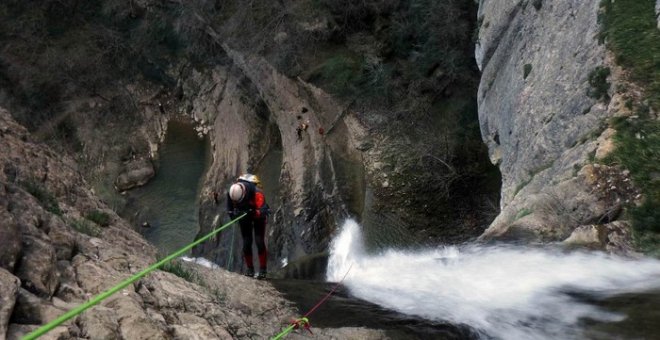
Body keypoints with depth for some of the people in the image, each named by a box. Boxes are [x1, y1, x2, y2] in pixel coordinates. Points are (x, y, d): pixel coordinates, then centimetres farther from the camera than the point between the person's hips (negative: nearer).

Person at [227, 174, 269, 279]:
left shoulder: (257, 193, -39)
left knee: (259, 241, -13)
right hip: (244, 216, 4)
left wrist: (252, 213, -58)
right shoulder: (231, 193, -25)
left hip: (258, 216, -4)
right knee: (246, 242, -1)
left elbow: (262, 211, -43)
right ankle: (250, 269, 11)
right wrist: (234, 215, -31)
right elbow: (230, 209, -11)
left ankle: (263, 269, -6)